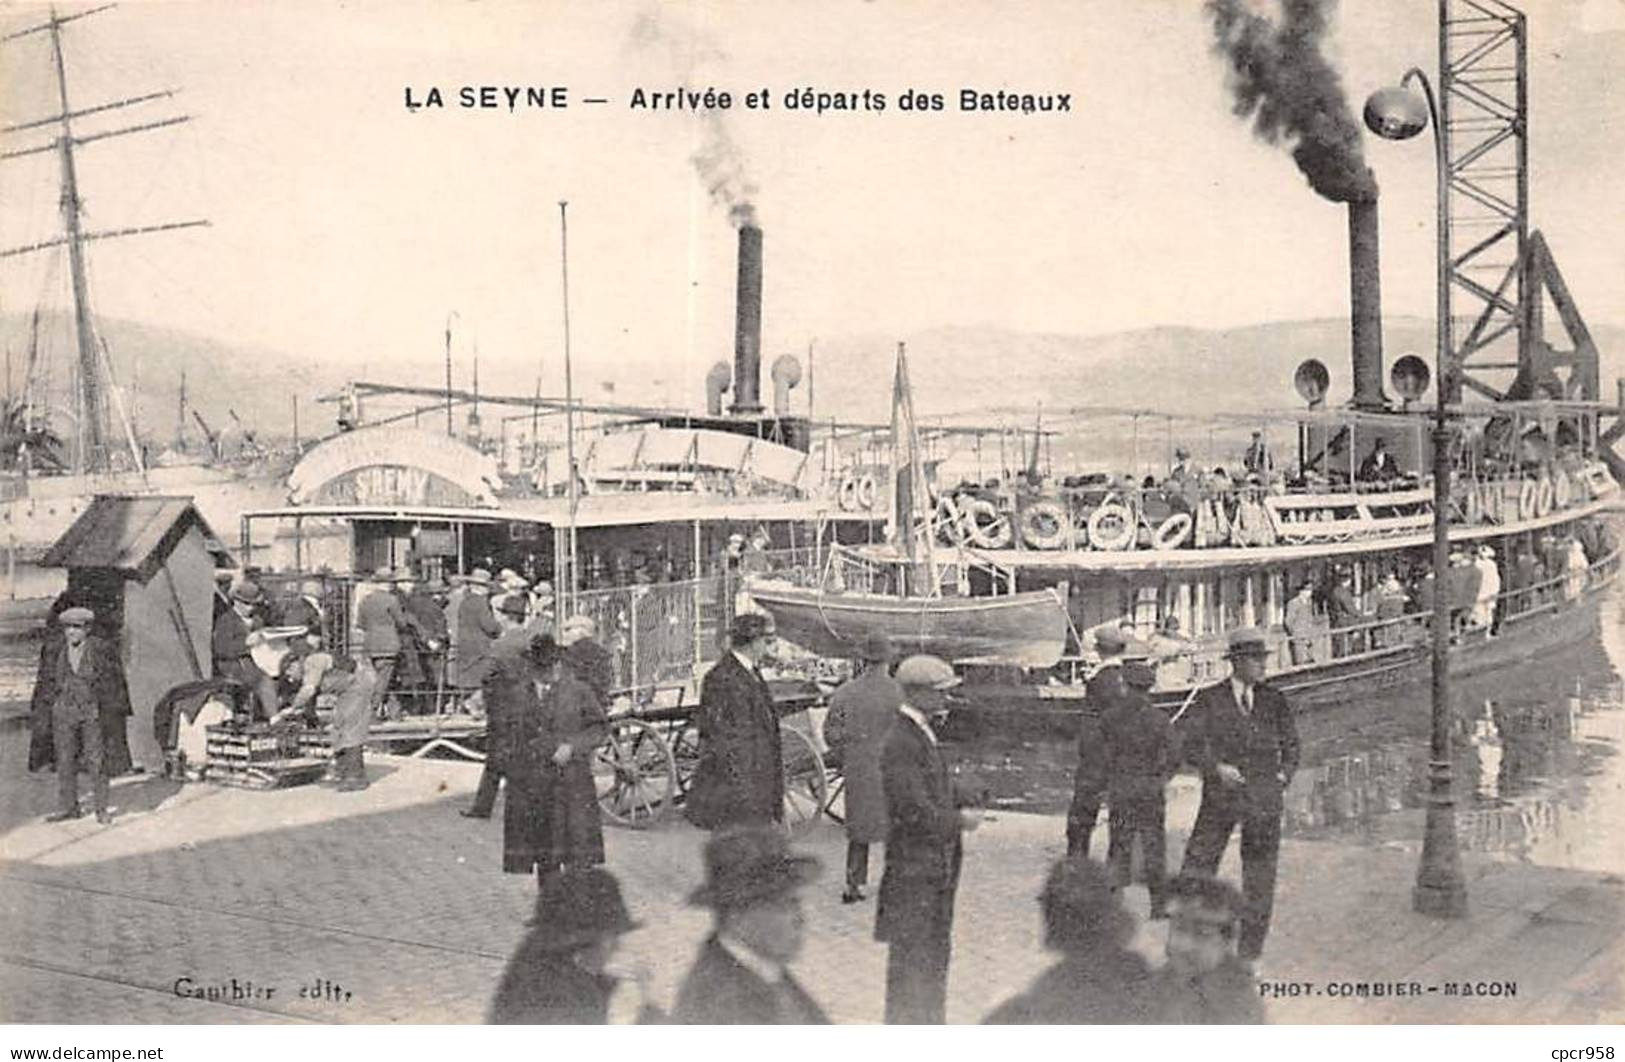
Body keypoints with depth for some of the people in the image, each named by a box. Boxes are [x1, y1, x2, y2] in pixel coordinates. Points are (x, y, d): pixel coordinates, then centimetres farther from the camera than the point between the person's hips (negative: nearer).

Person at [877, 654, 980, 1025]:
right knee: (910, 957, 0)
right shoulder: (900, 743, -20)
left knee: (936, 953, 17)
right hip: (913, 868, -10)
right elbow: (914, 811, -24)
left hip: (937, 866, 10)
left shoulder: (925, 735, 12)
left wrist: (959, 811, 6)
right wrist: (959, 820, -13)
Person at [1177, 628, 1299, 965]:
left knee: (1260, 872, 3)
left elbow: (1291, 744, 17)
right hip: (1220, 797, -1)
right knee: (1199, 861, 1)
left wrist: (1283, 775, 2)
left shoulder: (1274, 701, 9)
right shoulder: (1209, 700, 2)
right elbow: (1192, 744, -1)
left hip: (1264, 797, 1)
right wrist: (1216, 767, -16)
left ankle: (1251, 948, 13)